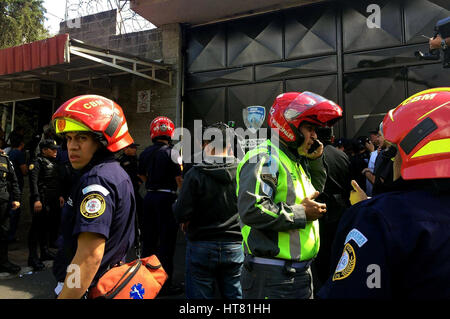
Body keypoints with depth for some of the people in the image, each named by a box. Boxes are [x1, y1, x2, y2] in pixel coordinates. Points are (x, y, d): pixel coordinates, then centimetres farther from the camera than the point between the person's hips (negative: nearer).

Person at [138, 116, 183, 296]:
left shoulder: (145, 153, 7)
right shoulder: (171, 153, -11)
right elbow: (179, 179, -14)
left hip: (149, 197, 6)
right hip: (166, 197, -6)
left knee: (148, 239, 16)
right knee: (166, 242, 1)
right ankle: (165, 284, 9)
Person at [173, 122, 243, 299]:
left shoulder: (195, 173, -15)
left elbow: (181, 213, -16)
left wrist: (187, 221, 6)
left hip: (201, 246, -2)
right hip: (235, 246, 2)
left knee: (199, 295, 13)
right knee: (234, 294, 16)